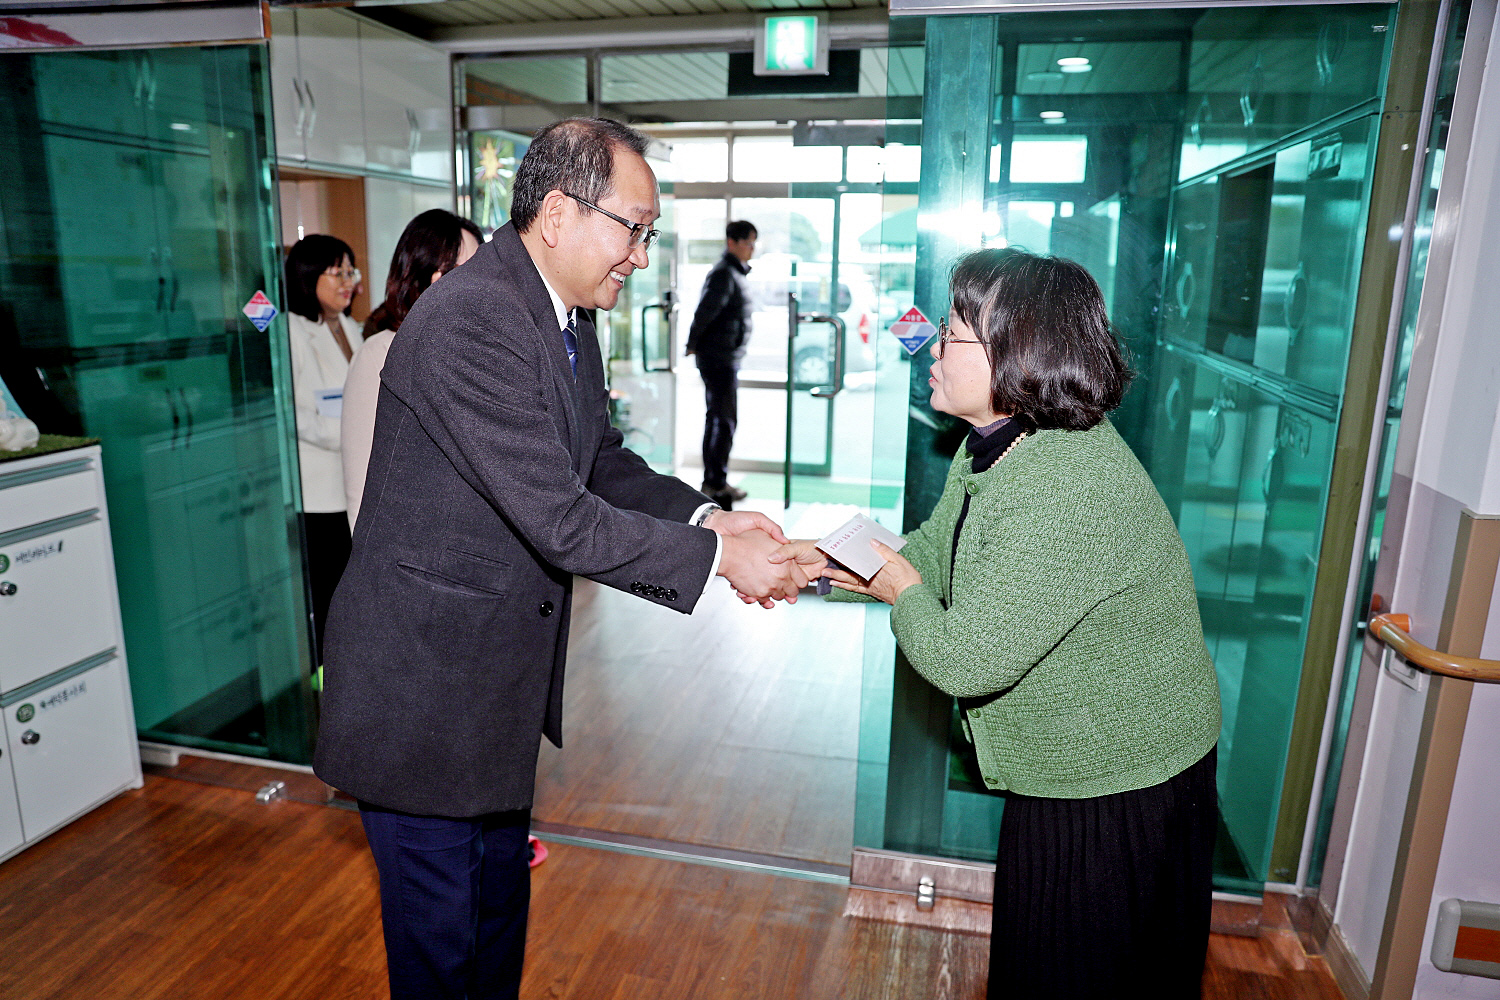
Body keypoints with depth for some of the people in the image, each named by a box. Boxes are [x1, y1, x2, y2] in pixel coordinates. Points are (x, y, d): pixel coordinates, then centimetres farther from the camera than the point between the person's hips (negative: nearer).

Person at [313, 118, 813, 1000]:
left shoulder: (567, 318, 4)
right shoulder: (469, 320, -27)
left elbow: (604, 462, 10)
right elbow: (561, 520, -29)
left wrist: (707, 516, -5)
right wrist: (717, 557, -21)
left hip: (501, 676, 9)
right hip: (424, 686, -9)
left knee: (501, 891, 26)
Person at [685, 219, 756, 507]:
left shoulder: (736, 274, 16)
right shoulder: (724, 274, -15)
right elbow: (704, 312, -21)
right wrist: (693, 346, -14)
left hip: (729, 358, 10)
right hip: (719, 358, -10)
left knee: (717, 419, 13)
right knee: (724, 421, -7)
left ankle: (713, 480, 21)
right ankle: (716, 483, 0)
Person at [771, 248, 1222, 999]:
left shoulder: (1065, 495, -36)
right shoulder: (996, 447, -3)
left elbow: (964, 660, -33)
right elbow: (930, 552, 9)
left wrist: (904, 593, -14)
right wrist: (822, 563, -1)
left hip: (1115, 785, -9)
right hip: (1072, 762, 9)